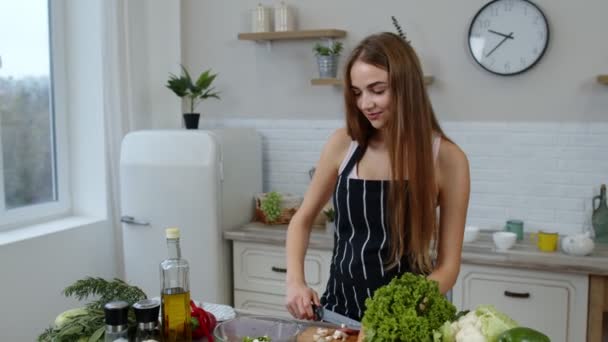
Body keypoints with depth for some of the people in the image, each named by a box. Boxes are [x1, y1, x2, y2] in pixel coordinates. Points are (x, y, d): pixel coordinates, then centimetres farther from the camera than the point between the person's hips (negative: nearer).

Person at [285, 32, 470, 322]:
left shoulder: (446, 158, -7)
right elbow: (303, 219, 11)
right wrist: (295, 281, -3)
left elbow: (448, 264, -4)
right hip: (340, 309, 2)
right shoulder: (343, 144, -2)